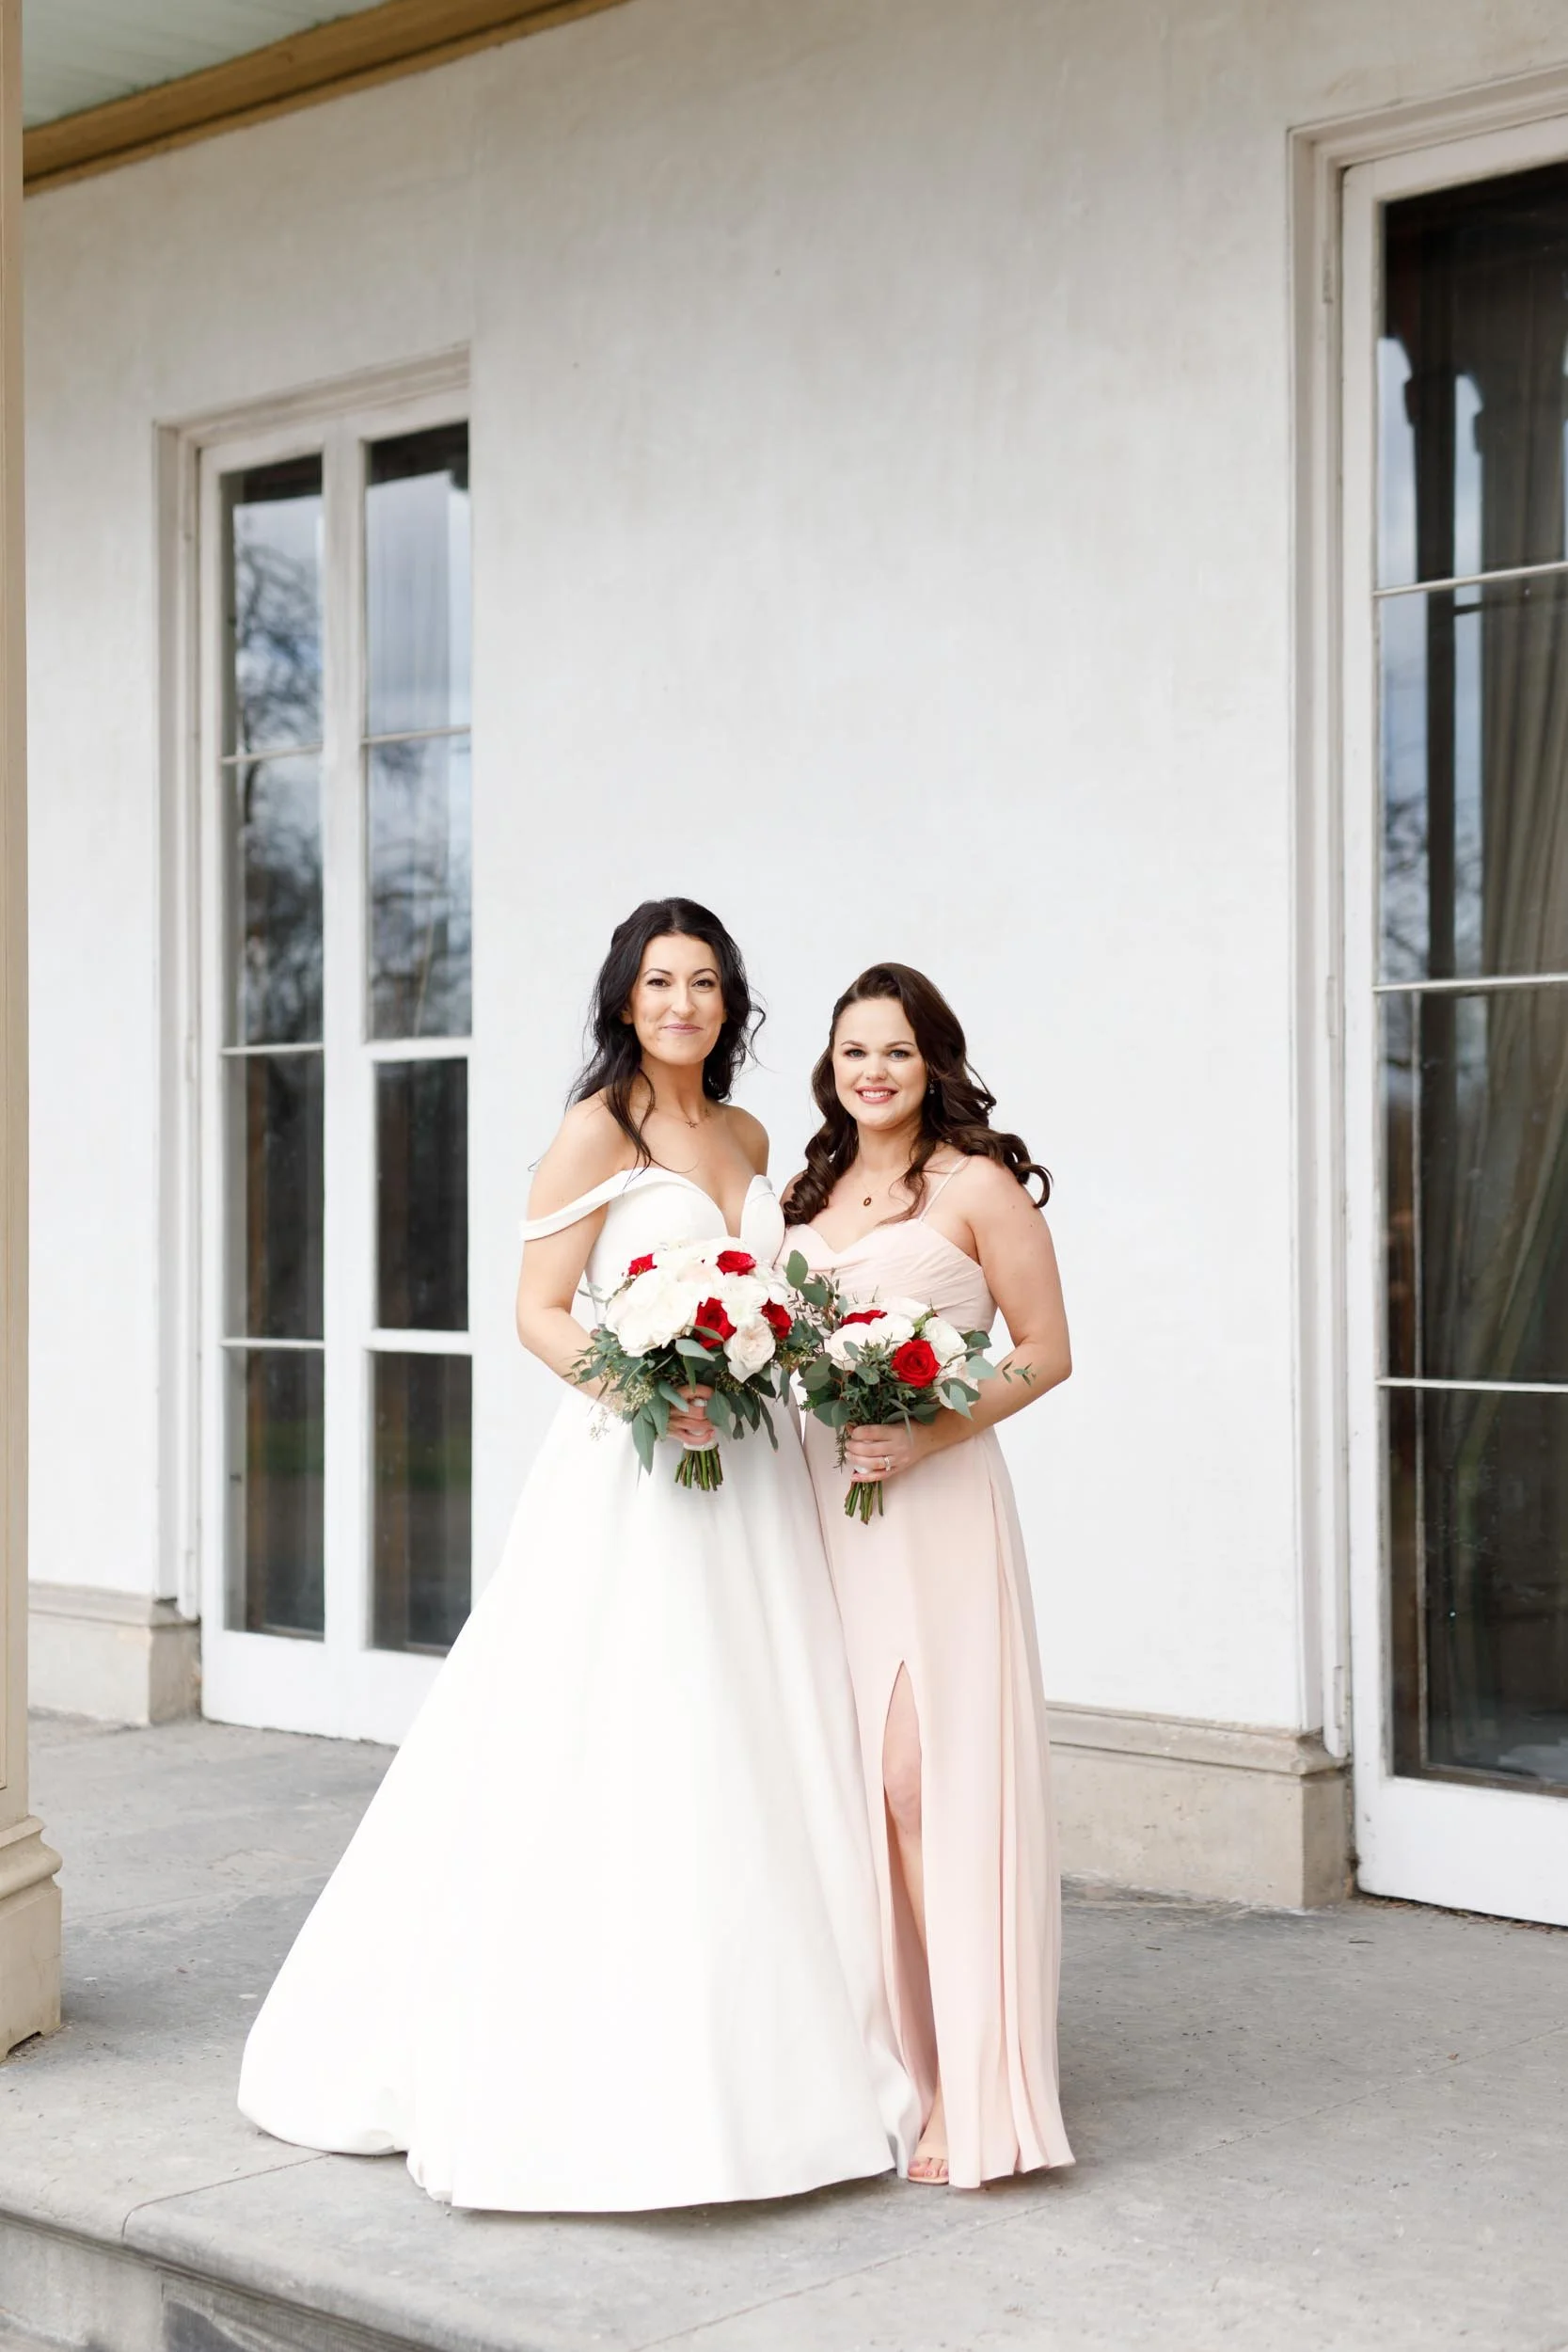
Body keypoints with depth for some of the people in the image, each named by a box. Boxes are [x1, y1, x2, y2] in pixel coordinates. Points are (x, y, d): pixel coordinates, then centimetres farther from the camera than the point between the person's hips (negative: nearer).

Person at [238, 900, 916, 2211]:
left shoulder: (748, 1137, 14)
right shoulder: (598, 1131, -4)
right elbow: (538, 1312, -8)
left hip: (746, 1476, 6)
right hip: (627, 1478, -6)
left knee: (745, 1773, 8)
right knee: (609, 1769, -5)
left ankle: (748, 2068, 19)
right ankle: (588, 2080, 5)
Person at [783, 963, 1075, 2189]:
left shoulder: (976, 1186, -3)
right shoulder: (809, 1191, 16)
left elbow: (1047, 1353, -4)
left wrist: (928, 1436, -15)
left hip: (934, 1506, -6)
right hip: (820, 1503, 6)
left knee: (925, 1780, -10)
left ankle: (970, 2091, -4)